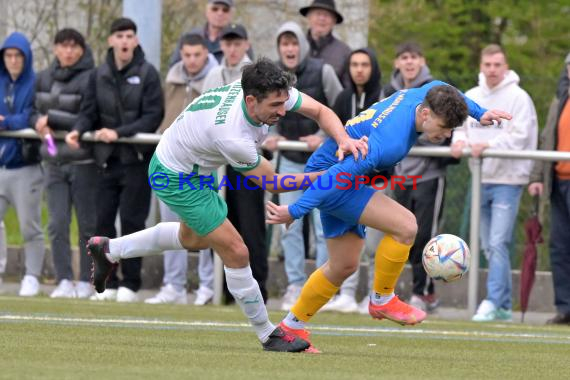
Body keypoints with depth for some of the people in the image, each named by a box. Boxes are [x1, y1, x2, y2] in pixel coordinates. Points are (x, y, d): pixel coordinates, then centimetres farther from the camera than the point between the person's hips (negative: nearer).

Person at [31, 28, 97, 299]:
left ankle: (86, 282, 10)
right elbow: (34, 112, 17)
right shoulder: (44, 79, 10)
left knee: (87, 224, 2)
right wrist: (39, 123, -6)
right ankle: (64, 281, 2)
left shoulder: (89, 79, -10)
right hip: (54, 162, 5)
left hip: (83, 162, -5)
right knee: (57, 224, -1)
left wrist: (51, 119, -14)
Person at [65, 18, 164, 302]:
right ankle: (108, 283, 9)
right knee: (103, 220, 1)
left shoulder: (147, 74, -2)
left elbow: (153, 116, -8)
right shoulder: (99, 75, 9)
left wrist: (119, 132, -18)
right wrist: (77, 130, -12)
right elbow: (89, 112, 9)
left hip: (136, 159, -4)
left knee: (132, 221, -3)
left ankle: (130, 284, 4)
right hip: (107, 160, 4)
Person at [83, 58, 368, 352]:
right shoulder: (232, 137, -41)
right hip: (176, 179, -9)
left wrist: (343, 138, -32)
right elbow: (271, 183, -25)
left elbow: (321, 111, -13)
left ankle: (109, 249, 45)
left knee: (194, 238, 31)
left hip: (198, 170, 9)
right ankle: (268, 335, 7)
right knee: (236, 252, -9)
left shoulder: (270, 91, -24)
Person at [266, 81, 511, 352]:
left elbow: (438, 87, 21)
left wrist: (478, 113, 22)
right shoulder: (392, 142, -34)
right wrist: (296, 212, -32)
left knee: (344, 266, 15)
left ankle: (291, 327, 26)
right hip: (329, 176, -10)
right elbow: (339, 174, -34)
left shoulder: (418, 95, -6)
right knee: (405, 225, -22)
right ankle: (382, 300, -2)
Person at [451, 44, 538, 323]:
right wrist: (459, 141, -11)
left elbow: (519, 137, -15)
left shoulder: (518, 98, -7)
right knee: (489, 246, 9)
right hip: (481, 180, 6)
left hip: (507, 180, -6)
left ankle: (493, 302, -17)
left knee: (498, 243, -15)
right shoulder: (470, 97, 12)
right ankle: (505, 306, 16)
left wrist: (488, 145, -26)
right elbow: (460, 126, 12)